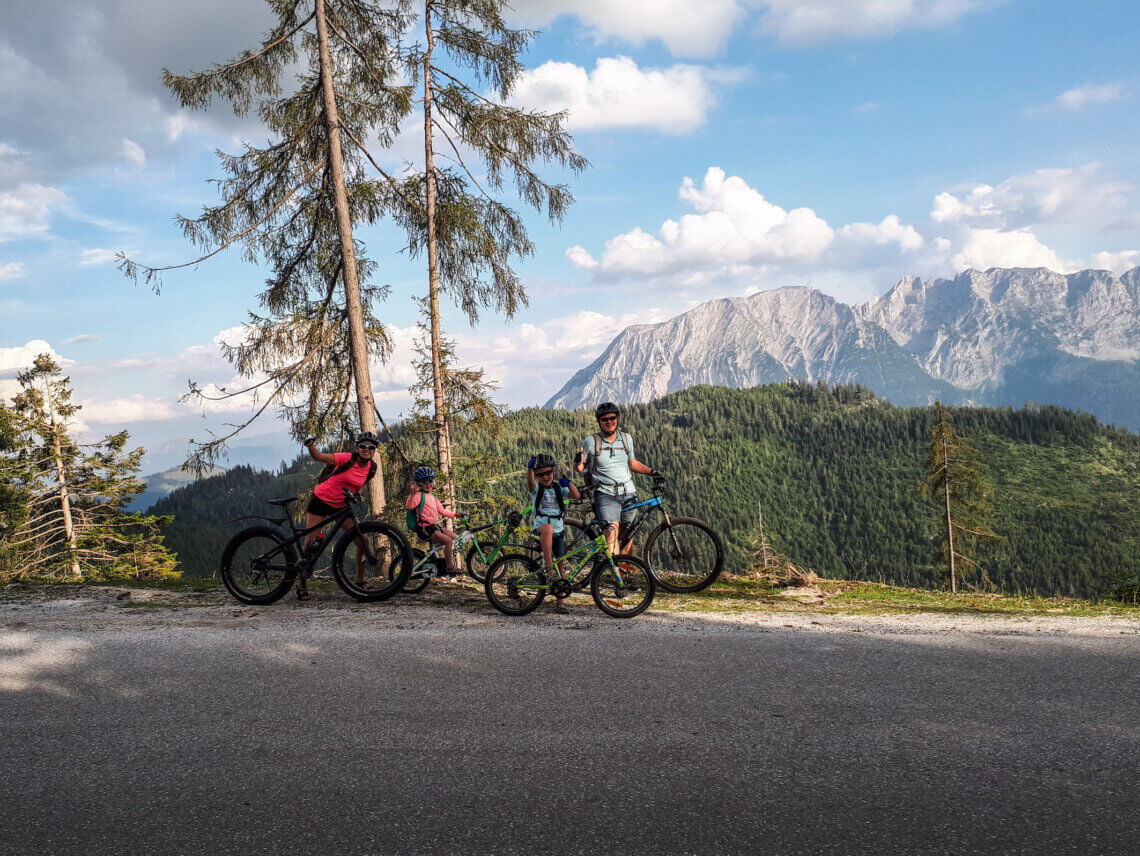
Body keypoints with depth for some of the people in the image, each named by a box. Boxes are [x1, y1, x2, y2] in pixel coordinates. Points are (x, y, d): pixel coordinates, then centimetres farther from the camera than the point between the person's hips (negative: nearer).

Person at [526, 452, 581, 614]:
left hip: (557, 533, 3)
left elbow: (576, 495, -8)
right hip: (540, 531, -3)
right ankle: (549, 568, -40)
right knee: (547, 528, -39)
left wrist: (568, 484, -28)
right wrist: (530, 468, -42)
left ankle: (559, 601, 12)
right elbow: (530, 481, -21)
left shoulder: (559, 488, 9)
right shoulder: (536, 488, 3)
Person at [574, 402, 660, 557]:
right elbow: (581, 468, 3)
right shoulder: (590, 441, -1)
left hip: (628, 493, 4)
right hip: (606, 495, -4)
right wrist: (578, 462, -20)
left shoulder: (627, 438, 10)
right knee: (612, 531, -22)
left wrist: (651, 471, 10)